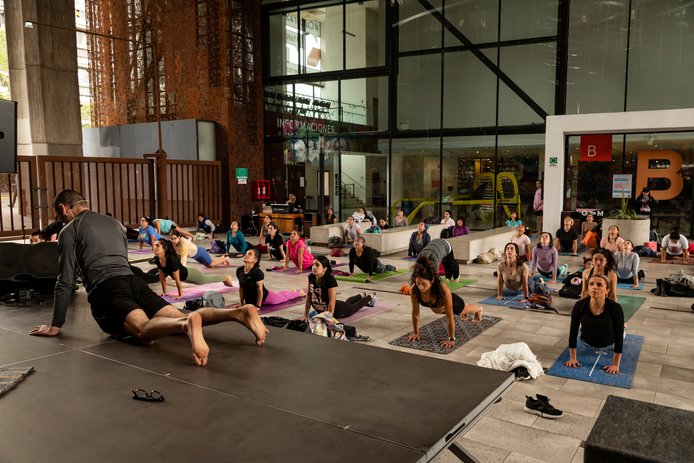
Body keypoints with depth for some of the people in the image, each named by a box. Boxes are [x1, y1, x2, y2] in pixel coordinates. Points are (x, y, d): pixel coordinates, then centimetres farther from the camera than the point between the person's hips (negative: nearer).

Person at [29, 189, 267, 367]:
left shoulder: (69, 231, 10)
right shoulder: (113, 222, 31)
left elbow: (66, 281, 5)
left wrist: (56, 326, 12)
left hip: (106, 289, -6)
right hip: (133, 281, 6)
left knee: (144, 331, -30)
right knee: (179, 317, -9)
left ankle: (187, 324, -63)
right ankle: (239, 312, -31)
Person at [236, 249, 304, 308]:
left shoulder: (256, 272, -33)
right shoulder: (239, 270, -14)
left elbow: (260, 289, -27)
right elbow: (241, 288, -2)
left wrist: (258, 306, -23)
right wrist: (241, 303, -1)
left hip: (264, 297, -6)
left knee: (284, 296, 22)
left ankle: (298, 292, 52)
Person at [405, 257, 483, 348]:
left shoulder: (444, 290, -48)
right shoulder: (414, 290, -38)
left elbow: (449, 317, -39)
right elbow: (415, 313, -23)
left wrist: (451, 339, -33)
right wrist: (415, 333, -16)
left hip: (452, 303, -3)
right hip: (435, 308, 3)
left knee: (466, 309, 33)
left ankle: (479, 309, 68)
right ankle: (464, 313, 74)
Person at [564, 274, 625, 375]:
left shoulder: (615, 308, -34)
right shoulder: (580, 306, -30)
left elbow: (619, 338, -25)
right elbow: (573, 332, -18)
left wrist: (615, 364, -23)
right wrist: (572, 358, -13)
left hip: (609, 342, -1)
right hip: (587, 341, 1)